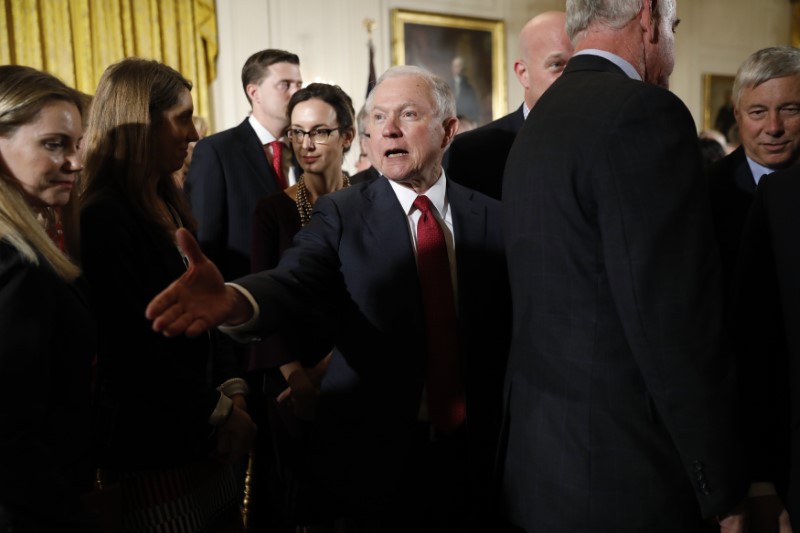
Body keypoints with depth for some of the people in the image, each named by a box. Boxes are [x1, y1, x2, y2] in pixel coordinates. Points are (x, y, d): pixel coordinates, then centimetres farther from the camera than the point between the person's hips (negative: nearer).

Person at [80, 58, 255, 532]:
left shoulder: (168, 204, 10)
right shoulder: (105, 216, -17)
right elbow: (131, 348, -20)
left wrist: (232, 387, 0)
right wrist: (219, 410, -12)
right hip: (154, 447, -8)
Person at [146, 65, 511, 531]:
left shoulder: (492, 217, 0)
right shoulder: (342, 214, -5)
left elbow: (513, 328, -3)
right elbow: (293, 283, -23)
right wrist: (234, 299, -45)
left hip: (475, 454, 2)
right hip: (377, 456, -1)